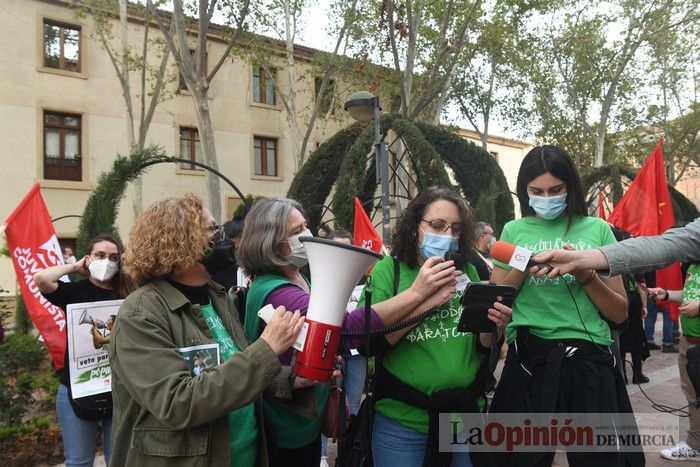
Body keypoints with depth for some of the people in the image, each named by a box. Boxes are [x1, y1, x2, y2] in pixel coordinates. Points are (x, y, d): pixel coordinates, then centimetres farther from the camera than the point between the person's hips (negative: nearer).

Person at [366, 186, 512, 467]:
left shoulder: (467, 271, 3)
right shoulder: (388, 269, -6)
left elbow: (483, 347, 7)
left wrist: (492, 327, -14)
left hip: (466, 413, 4)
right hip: (402, 420, -3)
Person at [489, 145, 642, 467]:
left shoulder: (597, 229, 4)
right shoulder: (514, 231, 6)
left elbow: (620, 314, 4)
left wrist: (586, 275, -13)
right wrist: (523, 269, -10)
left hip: (589, 361, 0)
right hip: (528, 362, 1)